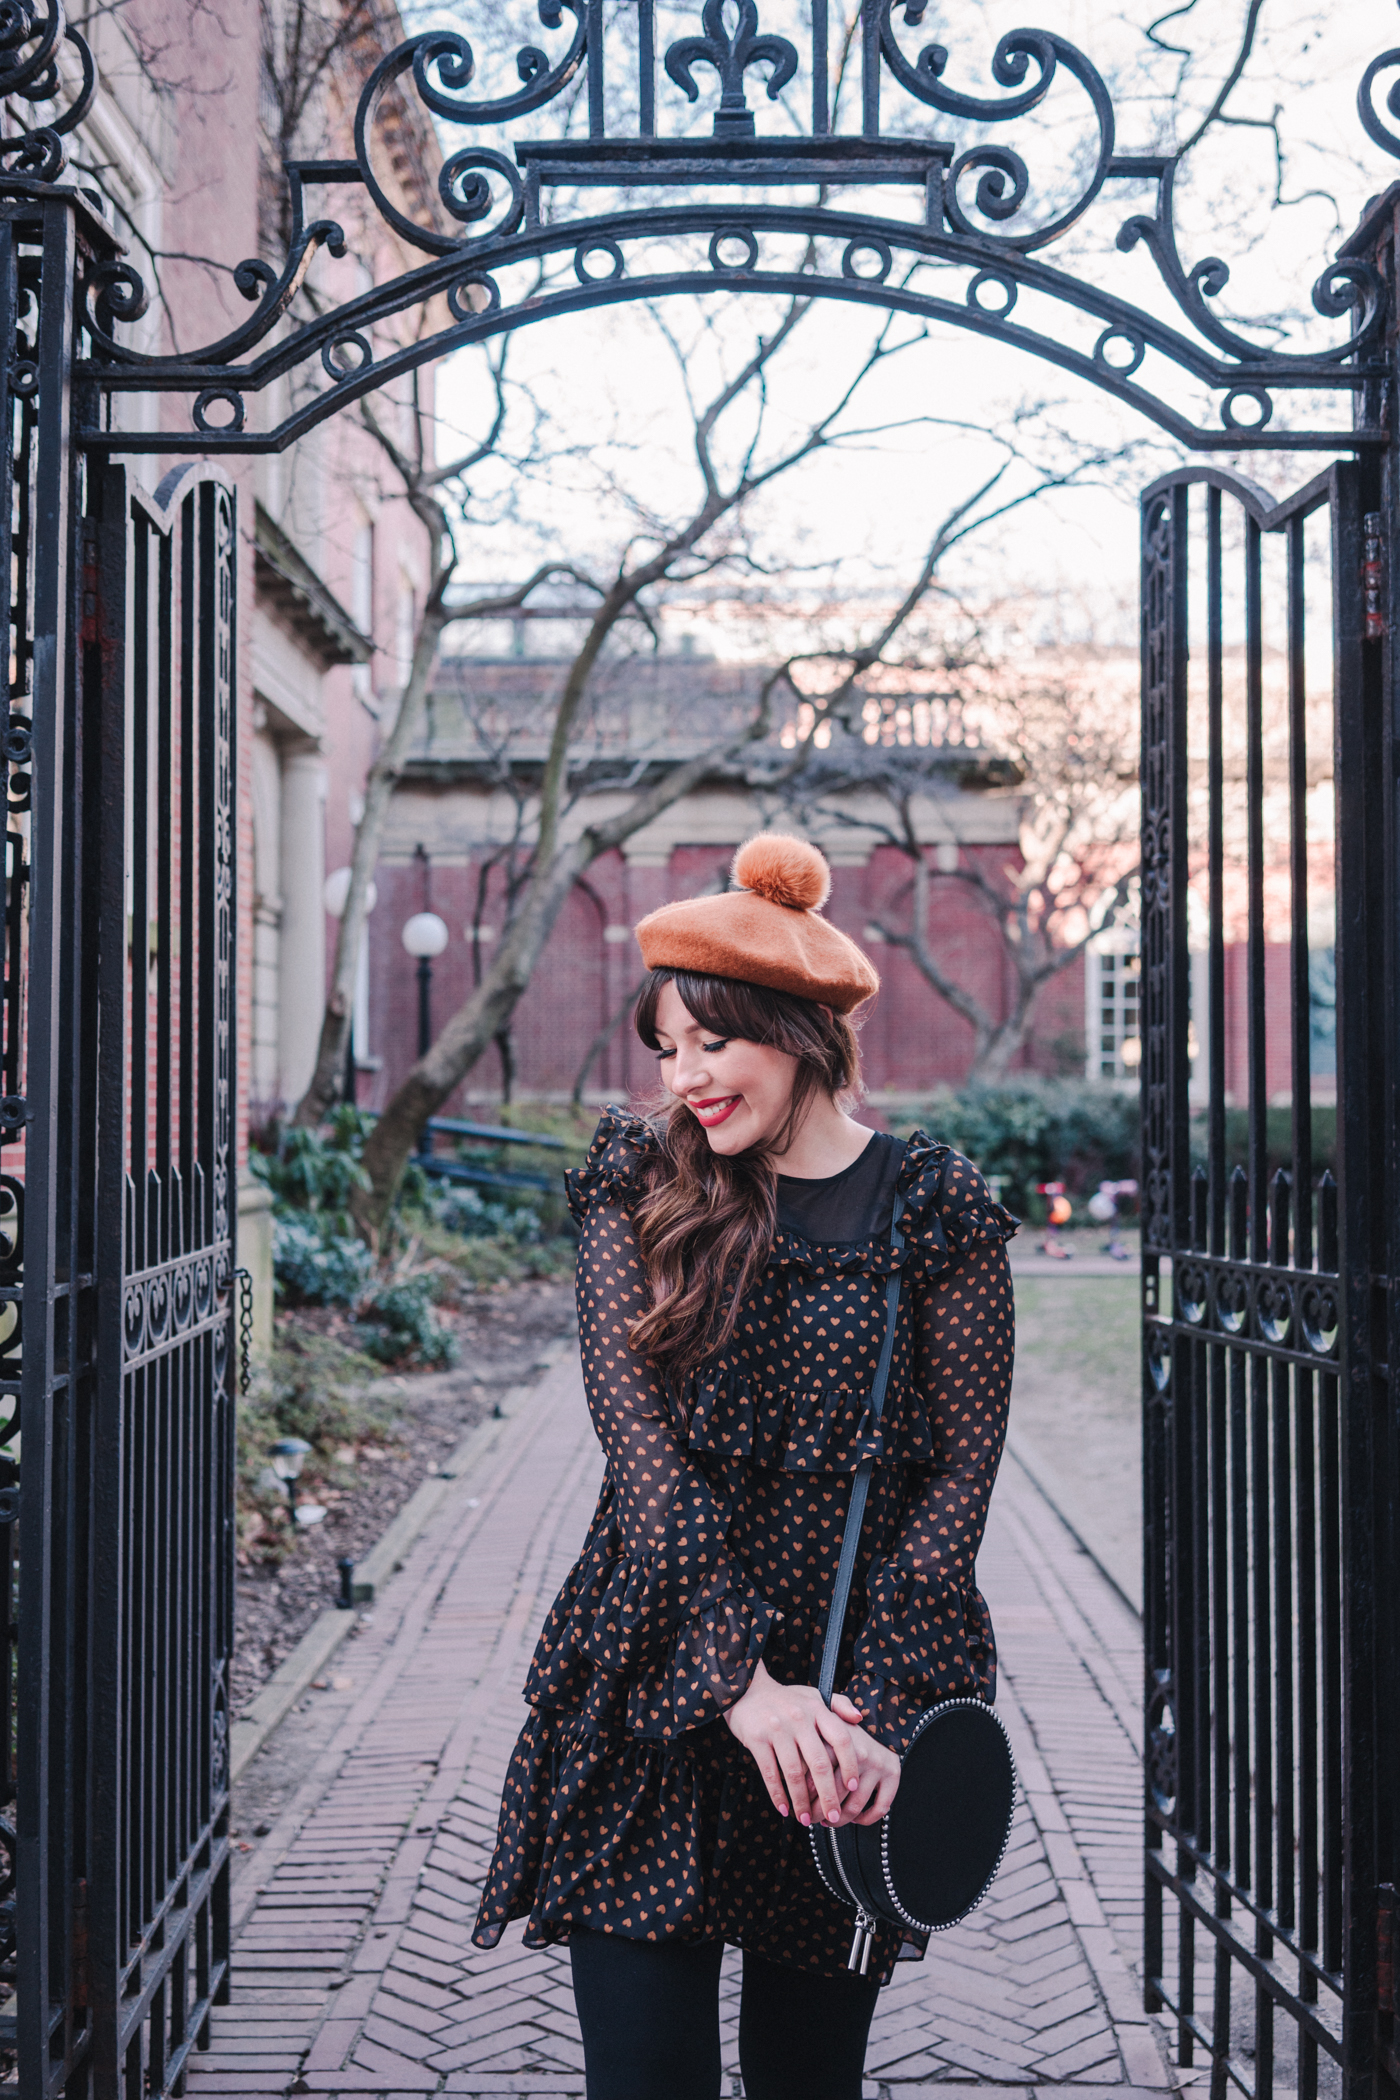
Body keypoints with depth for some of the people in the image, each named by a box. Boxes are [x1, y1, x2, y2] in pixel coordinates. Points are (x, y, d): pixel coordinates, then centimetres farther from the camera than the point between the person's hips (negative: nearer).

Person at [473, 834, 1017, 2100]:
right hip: (651, 1696, 0)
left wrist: (882, 1709, -12)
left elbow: (961, 1472, -2)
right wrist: (741, 1684, -15)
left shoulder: (937, 1213, -1)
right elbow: (640, 1444, -6)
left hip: (856, 1705, 0)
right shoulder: (638, 1189, 2)